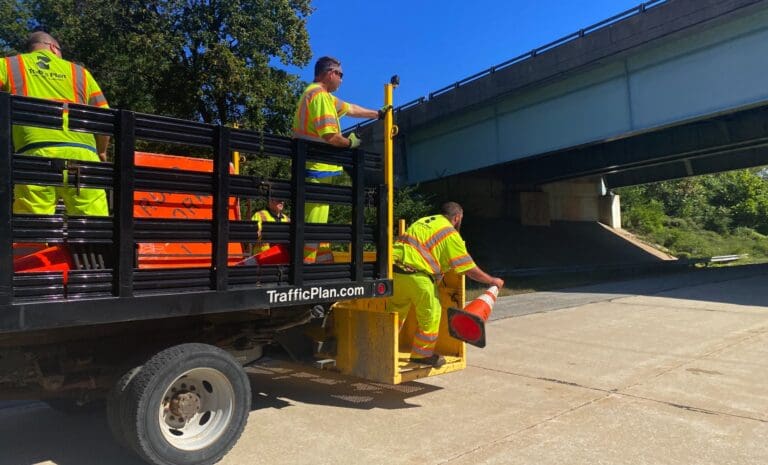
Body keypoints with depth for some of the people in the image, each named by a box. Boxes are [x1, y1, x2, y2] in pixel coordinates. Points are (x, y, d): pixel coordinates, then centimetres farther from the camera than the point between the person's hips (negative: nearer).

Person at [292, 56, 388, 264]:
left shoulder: (322, 95, 21)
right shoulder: (320, 95, -12)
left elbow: (351, 109, 32)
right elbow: (330, 135, -22)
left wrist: (378, 113, 40)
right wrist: (351, 142, -3)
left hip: (316, 169, 11)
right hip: (317, 169, -11)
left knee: (318, 223, 13)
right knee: (313, 222, -11)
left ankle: (325, 263, 20)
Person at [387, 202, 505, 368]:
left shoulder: (424, 221, 23)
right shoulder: (451, 234, 1)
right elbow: (470, 269, 1)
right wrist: (492, 280, 15)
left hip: (394, 267, 8)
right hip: (415, 275, -7)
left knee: (395, 311, 23)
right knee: (430, 313, 11)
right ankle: (422, 353, 24)